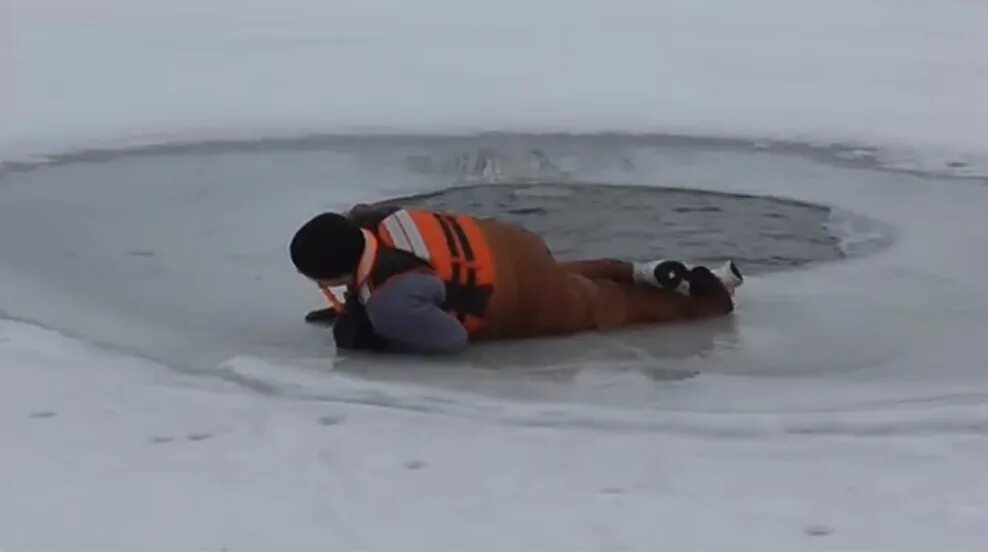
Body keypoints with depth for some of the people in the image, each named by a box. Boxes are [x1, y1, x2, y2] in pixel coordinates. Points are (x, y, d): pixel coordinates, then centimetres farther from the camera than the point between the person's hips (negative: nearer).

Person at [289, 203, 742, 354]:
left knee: (605, 308, 21)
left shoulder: (390, 301, -36)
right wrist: (354, 308, 6)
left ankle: (710, 297, 33)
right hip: (501, 246, 7)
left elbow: (452, 339, -27)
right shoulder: (361, 223, -11)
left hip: (527, 301, -7)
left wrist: (370, 339, -24)